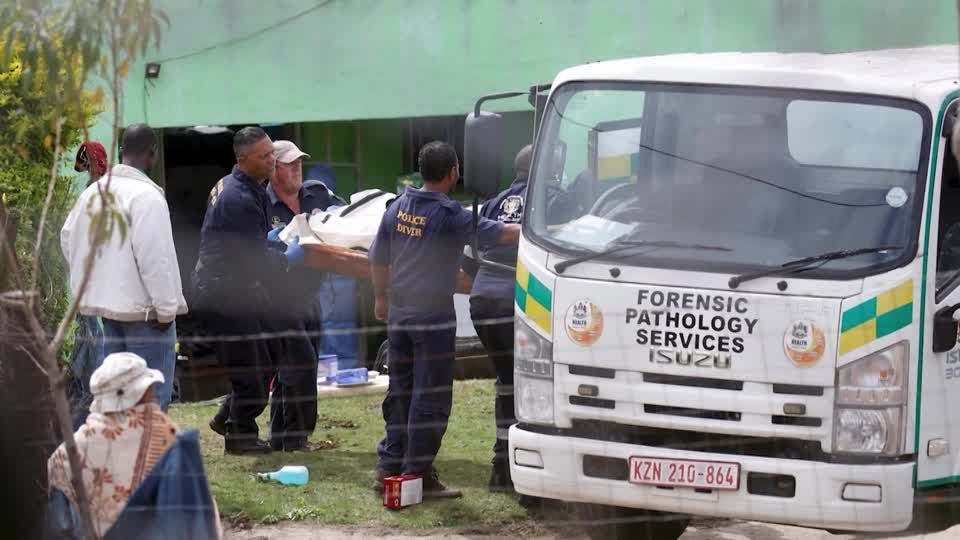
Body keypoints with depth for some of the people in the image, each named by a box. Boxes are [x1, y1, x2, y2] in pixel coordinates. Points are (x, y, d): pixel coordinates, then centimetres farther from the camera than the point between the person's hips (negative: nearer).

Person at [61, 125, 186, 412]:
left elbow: (68, 238, 18)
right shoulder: (146, 195, -17)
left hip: (106, 302, 8)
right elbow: (154, 257, -21)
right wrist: (166, 309, -15)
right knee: (152, 393, -5)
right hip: (144, 309, -8)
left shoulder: (94, 191, 9)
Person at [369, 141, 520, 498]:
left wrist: (382, 298, 28)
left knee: (400, 393, 14)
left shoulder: (397, 208, 6)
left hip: (398, 313, 7)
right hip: (433, 315, -7)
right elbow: (500, 234, -15)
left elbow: (378, 260, 14)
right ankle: (419, 473, 0)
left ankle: (389, 468, 17)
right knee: (431, 396, -1)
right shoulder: (449, 214, -14)